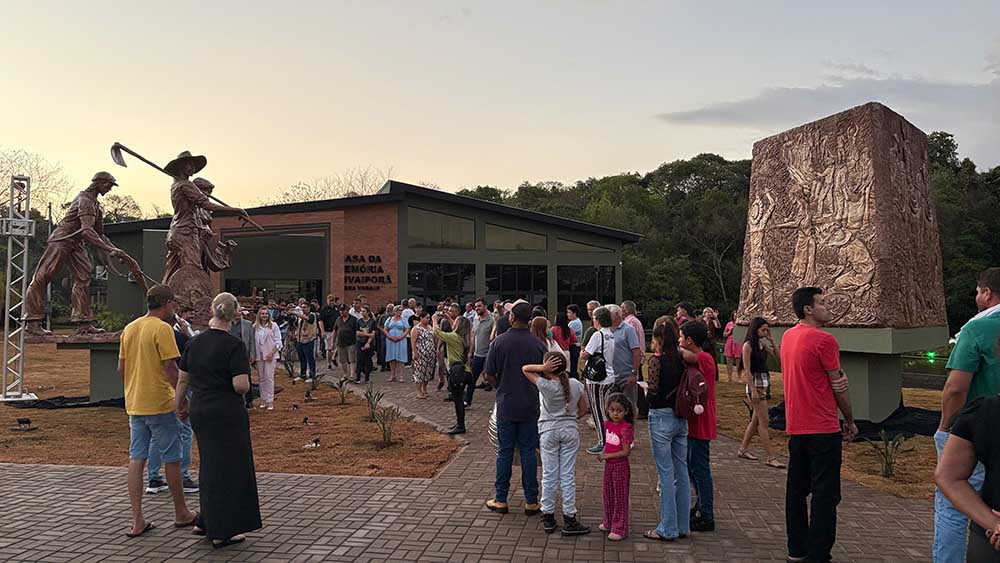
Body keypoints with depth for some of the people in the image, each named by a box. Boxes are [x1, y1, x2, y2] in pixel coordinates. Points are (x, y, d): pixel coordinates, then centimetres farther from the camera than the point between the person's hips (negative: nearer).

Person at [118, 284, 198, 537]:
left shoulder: (129, 329, 10)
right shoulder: (162, 329, -14)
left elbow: (121, 369, 13)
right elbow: (170, 368, -18)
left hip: (134, 405, 7)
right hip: (160, 404, -7)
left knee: (136, 459, 7)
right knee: (171, 459, 6)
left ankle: (137, 521, 9)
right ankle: (181, 514, 19)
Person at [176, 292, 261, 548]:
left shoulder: (195, 342, 4)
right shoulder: (234, 345, -16)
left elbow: (182, 379, 11)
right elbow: (241, 385, -23)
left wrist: (180, 404, 25)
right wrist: (246, 383, 0)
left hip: (199, 410, 7)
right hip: (227, 414, -7)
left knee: (211, 465, 21)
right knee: (229, 468, 4)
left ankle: (206, 522, 30)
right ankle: (221, 532, 11)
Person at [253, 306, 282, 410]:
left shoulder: (273, 325, -2)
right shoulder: (255, 327, 4)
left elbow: (278, 341, -2)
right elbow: (253, 341, 6)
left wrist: (272, 353, -11)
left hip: (270, 355, -3)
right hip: (259, 355, 3)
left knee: (269, 377, -7)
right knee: (261, 378, 8)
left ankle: (270, 401, -4)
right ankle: (263, 399, 16)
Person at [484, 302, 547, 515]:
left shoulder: (499, 342, -8)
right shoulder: (538, 345, -6)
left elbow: (489, 375, -4)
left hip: (506, 405, -1)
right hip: (530, 406, 1)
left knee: (505, 452, 8)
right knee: (528, 452, 7)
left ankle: (501, 500, 16)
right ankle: (531, 501, 12)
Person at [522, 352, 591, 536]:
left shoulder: (545, 385, -13)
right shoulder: (575, 385, -3)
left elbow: (525, 369, -3)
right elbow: (583, 410, 6)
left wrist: (542, 368, -15)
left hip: (548, 431, -2)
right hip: (570, 431, 2)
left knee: (549, 476, 8)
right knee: (568, 476, 6)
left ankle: (548, 517, 17)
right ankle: (569, 520, 10)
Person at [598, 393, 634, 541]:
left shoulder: (625, 428, -20)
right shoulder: (607, 424, 2)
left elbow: (626, 451, -21)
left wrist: (607, 455, -21)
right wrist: (602, 453, -3)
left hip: (621, 466, -8)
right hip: (609, 465, 8)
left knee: (620, 497, 3)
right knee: (608, 495, 19)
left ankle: (620, 529, 12)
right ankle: (609, 523, 35)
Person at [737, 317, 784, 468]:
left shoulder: (762, 344, 11)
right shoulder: (748, 345, -11)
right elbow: (747, 369, -14)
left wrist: (771, 339, 3)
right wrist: (753, 390, -18)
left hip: (765, 382, 8)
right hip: (755, 383, -8)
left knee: (756, 420, 14)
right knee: (763, 421, -6)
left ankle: (743, 449, 25)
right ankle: (771, 458, -4)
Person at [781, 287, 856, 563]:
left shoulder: (787, 336, 9)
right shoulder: (824, 340, -15)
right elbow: (838, 386, -9)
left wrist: (838, 374, -5)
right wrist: (850, 420, 4)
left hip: (795, 426, 8)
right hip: (823, 428, -8)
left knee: (796, 489, 13)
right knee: (825, 495, -1)